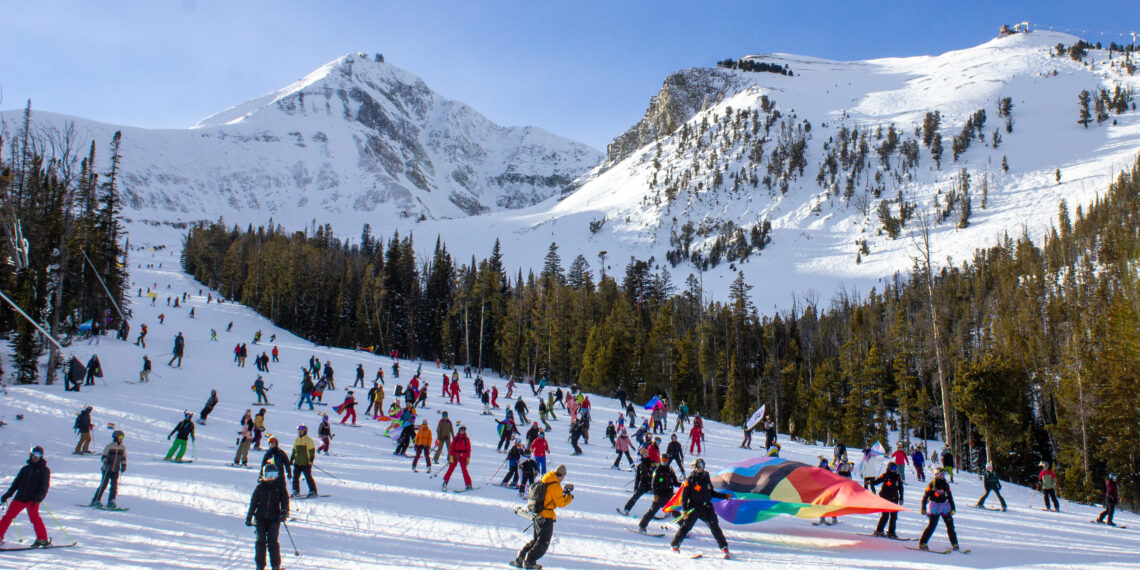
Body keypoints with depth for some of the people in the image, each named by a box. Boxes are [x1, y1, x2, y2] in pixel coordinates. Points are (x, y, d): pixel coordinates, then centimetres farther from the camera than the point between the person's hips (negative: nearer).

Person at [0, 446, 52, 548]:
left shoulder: (44, 470, 6)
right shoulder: (25, 469, 18)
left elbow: (45, 486, -2)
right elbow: (16, 482, 22)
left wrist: (39, 497, -17)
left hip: (33, 499, -5)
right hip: (20, 497, 5)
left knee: (33, 516, -20)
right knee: (8, 515, 2)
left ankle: (43, 539, -17)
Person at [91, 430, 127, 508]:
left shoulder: (123, 447, 7)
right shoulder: (109, 446, -5)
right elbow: (103, 457, -3)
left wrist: (124, 465, 4)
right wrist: (106, 461, -24)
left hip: (116, 470, 4)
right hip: (107, 469, -4)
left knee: (114, 485, -5)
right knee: (103, 485, -7)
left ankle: (111, 502, 0)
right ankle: (96, 500, 5)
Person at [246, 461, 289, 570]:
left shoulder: (279, 487, 5)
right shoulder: (260, 487, 6)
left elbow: (285, 501, 5)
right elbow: (253, 503, 11)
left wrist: (284, 513, -11)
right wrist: (249, 517, 8)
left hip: (274, 518, -1)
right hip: (261, 517, 1)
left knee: (272, 541, -5)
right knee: (260, 541, 0)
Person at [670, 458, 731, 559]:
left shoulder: (706, 478, 12)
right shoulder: (690, 479, -2)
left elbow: (712, 492, 23)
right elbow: (684, 495, -3)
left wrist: (724, 496, 15)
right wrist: (684, 510, -12)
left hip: (706, 507, 3)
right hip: (693, 507, -3)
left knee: (714, 526, -7)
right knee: (686, 527, -1)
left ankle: (724, 547, -1)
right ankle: (675, 544, 17)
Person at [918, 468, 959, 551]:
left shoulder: (946, 485, 11)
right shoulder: (932, 485, -4)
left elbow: (950, 497, 19)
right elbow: (925, 496, -3)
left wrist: (952, 509, 13)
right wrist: (923, 508, -10)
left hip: (945, 506, 5)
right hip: (934, 507, -5)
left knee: (950, 525, 1)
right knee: (932, 525, -11)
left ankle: (954, 544, 15)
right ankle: (922, 543, -5)